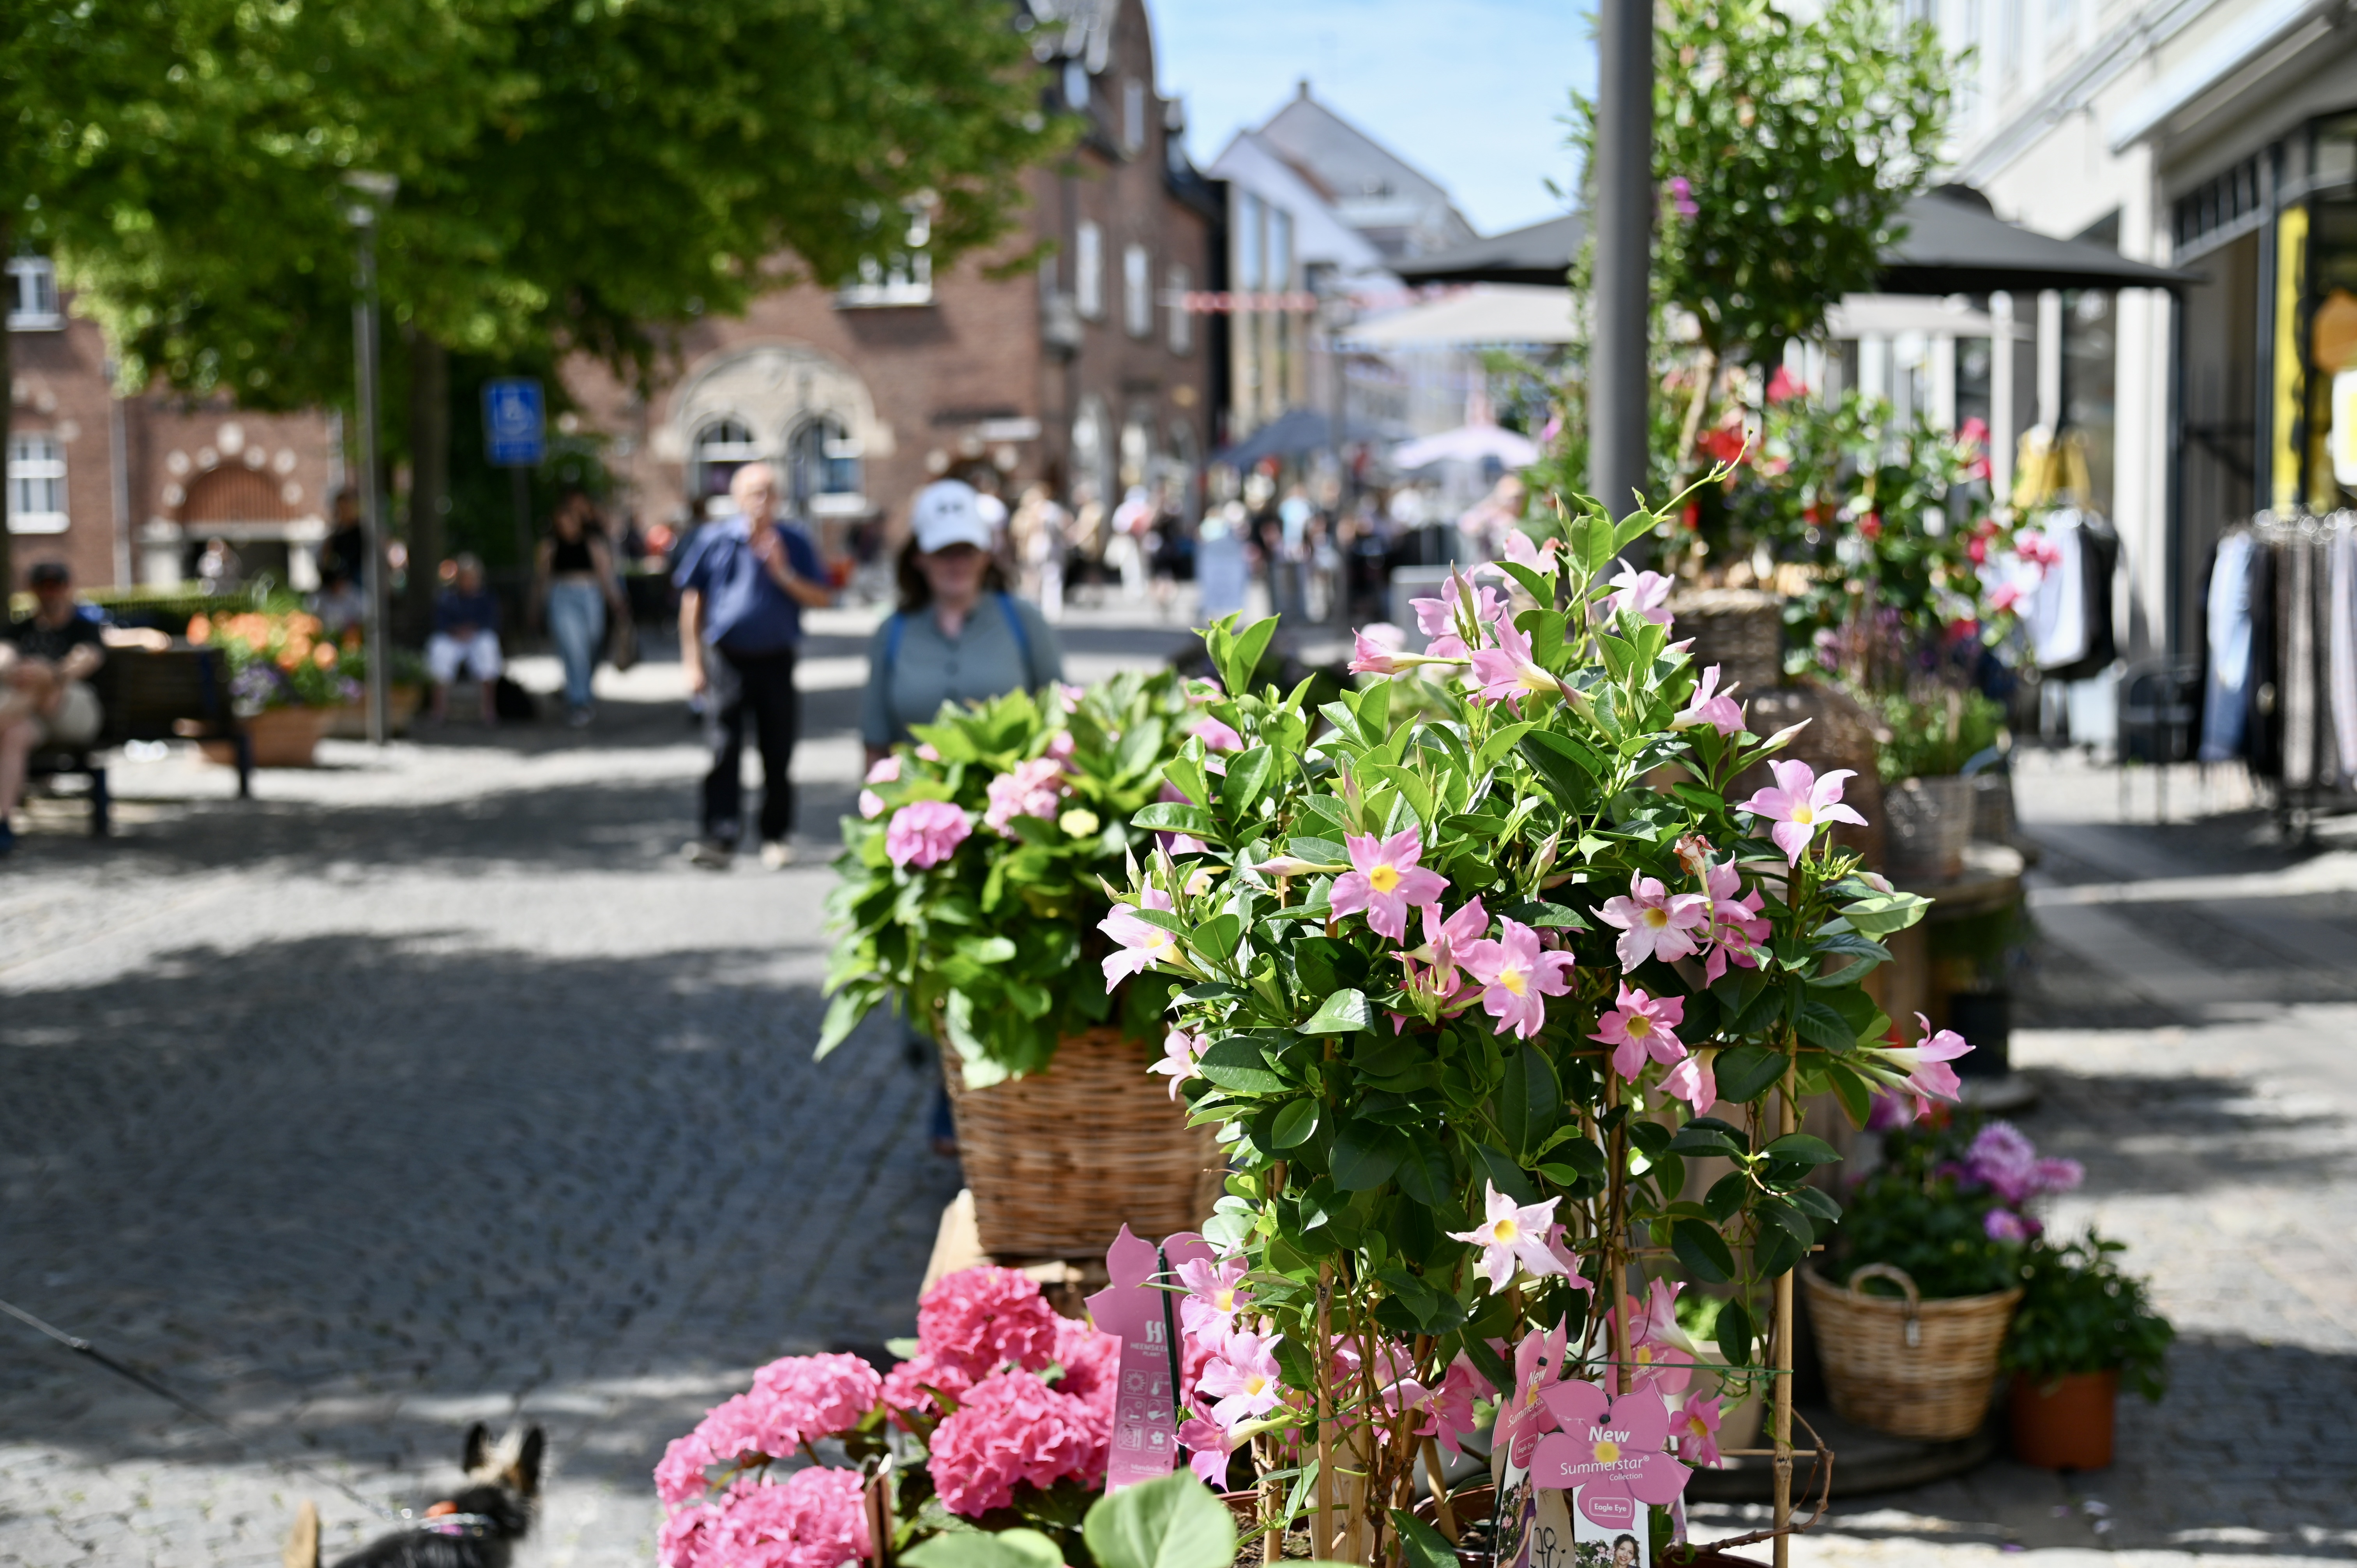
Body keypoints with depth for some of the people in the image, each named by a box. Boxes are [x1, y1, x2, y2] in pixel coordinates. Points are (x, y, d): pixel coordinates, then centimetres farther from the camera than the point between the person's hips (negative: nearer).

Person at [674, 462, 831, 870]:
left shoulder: (793, 542, 3)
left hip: (775, 662, 1)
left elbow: (822, 598, 2)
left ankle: (777, 837, 18)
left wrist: (783, 574, -13)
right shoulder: (714, 539, 1)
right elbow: (692, 600, 6)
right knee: (723, 752, -8)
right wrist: (693, 663, 3)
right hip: (727, 660, -1)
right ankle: (720, 838, -9)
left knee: (777, 755, 6)